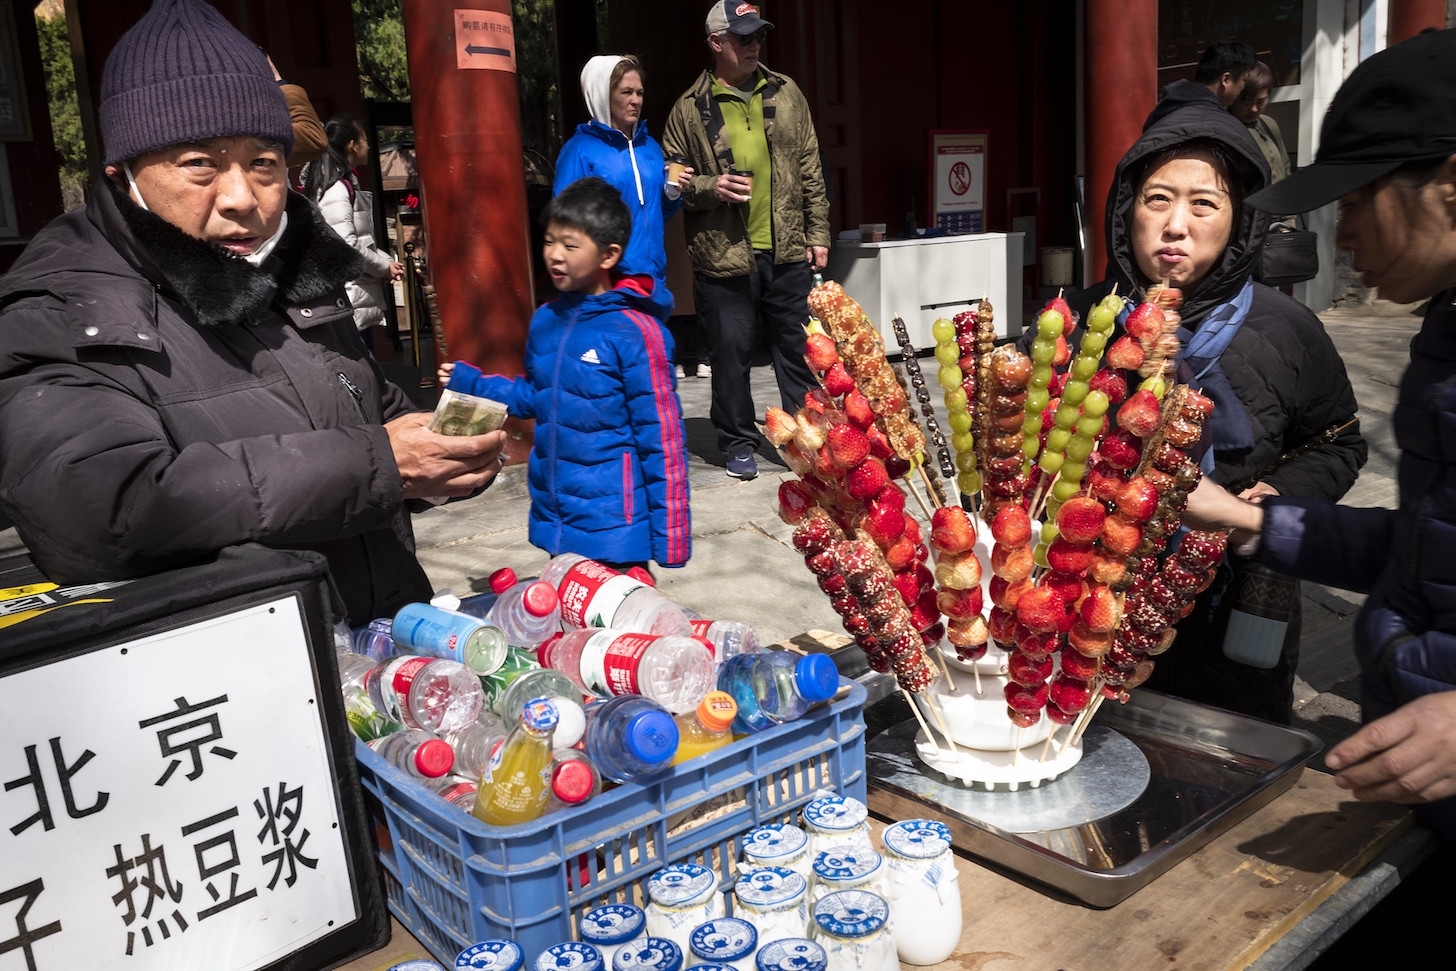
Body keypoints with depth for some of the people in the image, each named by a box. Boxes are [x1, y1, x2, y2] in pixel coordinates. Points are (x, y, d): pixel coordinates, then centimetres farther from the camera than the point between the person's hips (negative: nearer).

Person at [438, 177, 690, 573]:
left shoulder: (633, 331, -16)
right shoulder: (545, 321, 3)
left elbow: (660, 439, -14)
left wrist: (669, 534, -13)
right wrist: (469, 383, 7)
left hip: (614, 525, -7)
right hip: (555, 517, 7)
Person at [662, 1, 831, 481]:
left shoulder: (785, 93, 10)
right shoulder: (690, 109, 0)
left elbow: (810, 169, 12)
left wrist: (817, 233, 7)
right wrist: (708, 187, -15)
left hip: (787, 251, 2)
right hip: (724, 256, -2)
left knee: (798, 348, 9)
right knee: (731, 354, 5)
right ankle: (739, 444, 21)